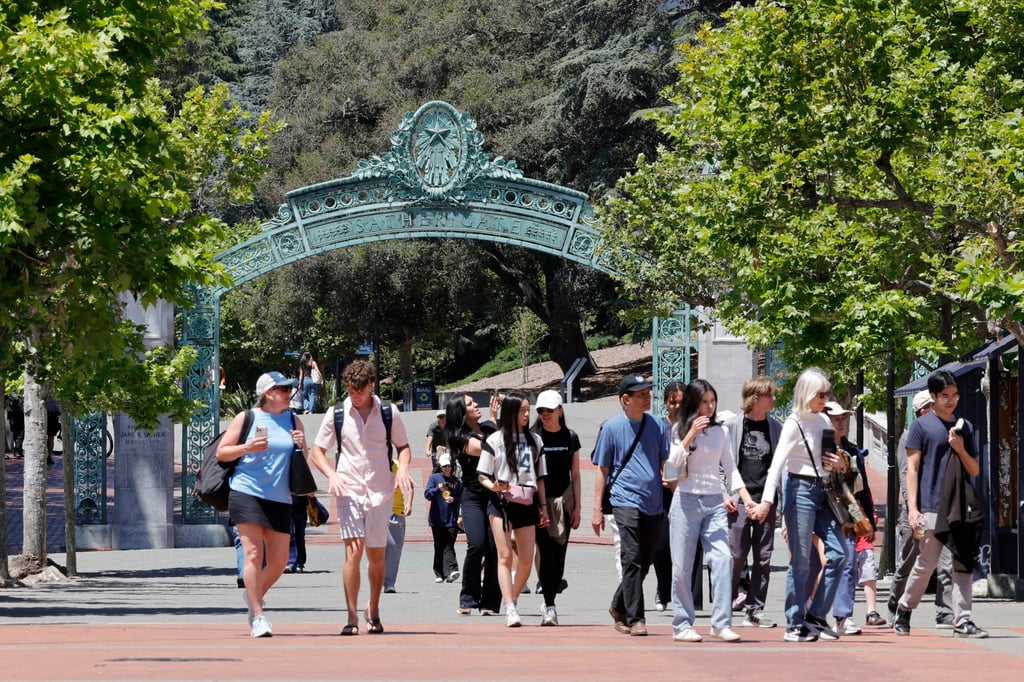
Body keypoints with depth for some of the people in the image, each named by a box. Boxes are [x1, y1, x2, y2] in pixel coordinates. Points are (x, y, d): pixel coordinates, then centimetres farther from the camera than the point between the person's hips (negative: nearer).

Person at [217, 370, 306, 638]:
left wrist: (301, 446, -3)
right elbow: (221, 453, 2)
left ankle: (253, 596, 31)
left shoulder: (292, 421, 14)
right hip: (246, 493, -4)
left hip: (280, 498, 4)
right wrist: (248, 448, -13)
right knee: (253, 553, -13)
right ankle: (257, 616, -9)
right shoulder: (246, 418, 2)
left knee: (279, 559, 3)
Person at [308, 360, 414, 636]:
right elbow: (317, 451, 8)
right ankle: (352, 617, -12)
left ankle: (373, 611, 28)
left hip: (380, 493, 1)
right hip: (349, 491, -1)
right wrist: (331, 474, -10)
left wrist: (402, 468, -5)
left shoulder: (389, 413, 3)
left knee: (377, 556, 7)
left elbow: (403, 446, 16)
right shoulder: (336, 414, 2)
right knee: (353, 552, -14)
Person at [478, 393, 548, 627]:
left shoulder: (534, 440, 13)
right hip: (501, 503, -4)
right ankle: (510, 609, -14)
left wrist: (543, 506, 12)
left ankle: (513, 600, 20)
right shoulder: (495, 440, 1)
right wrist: (493, 486, -18)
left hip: (527, 503, 4)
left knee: (527, 559, 1)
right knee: (505, 556, -10)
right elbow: (482, 476, 3)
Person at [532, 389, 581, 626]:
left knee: (559, 554, 2)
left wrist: (577, 507, 5)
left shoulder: (570, 438, 8)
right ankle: (549, 606, -13)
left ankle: (549, 603, 10)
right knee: (546, 552, -11)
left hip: (564, 501, 3)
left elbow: (575, 475, 10)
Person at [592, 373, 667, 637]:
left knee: (645, 562, 10)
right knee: (633, 560, -12)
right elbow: (602, 470, 3)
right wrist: (597, 509, -1)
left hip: (654, 504, 5)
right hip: (626, 502, -5)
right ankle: (635, 619, -11)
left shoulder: (655, 425, 11)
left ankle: (619, 607, 29)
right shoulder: (611, 427, 0)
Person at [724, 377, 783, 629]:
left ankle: (754, 610, 9)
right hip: (739, 499, -3)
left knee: (763, 557, 3)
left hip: (766, 500, 3)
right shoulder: (732, 426, 0)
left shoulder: (776, 428, 9)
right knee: (736, 555, -5)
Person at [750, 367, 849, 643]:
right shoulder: (794, 423, -9)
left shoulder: (823, 421, 13)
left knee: (838, 552, 0)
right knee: (801, 561, -5)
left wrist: (840, 465, 0)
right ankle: (795, 625, 2)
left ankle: (815, 615, 8)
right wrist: (767, 500, -29)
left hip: (821, 491, 7)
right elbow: (777, 463, -19)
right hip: (800, 490, -7)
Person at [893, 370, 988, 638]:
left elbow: (974, 471, 16)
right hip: (931, 508, -4)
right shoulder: (921, 425, 1)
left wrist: (960, 449, -3)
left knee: (963, 564, -1)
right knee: (926, 564, 0)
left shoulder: (965, 427, 15)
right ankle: (904, 610, 20)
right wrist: (912, 508, -11)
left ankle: (962, 620, 1)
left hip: (961, 507, 4)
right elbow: (912, 468, -3)